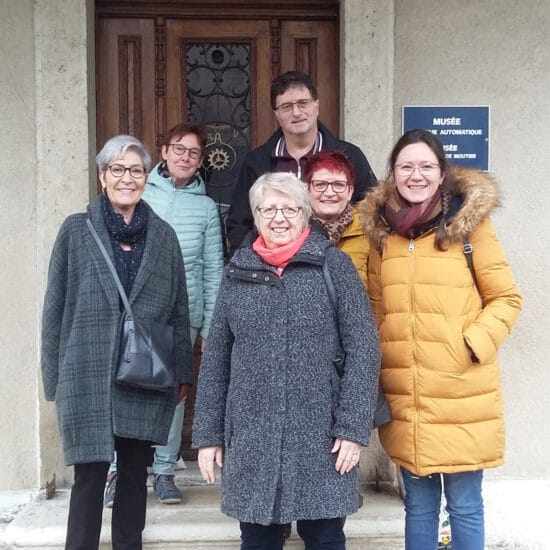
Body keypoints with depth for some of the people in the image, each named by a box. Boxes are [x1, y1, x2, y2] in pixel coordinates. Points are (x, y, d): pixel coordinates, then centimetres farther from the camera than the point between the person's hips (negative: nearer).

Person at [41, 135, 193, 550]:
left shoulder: (163, 235, 7)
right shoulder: (76, 231, 2)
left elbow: (179, 309, 8)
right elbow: (56, 307, 3)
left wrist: (183, 372, 6)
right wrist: (56, 375, 0)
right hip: (88, 377, -2)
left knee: (135, 474, 12)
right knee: (90, 478, 0)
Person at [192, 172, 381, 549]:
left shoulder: (333, 264, 0)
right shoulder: (239, 271, 8)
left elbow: (363, 348, -5)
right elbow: (216, 358, 9)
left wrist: (353, 427, -11)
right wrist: (208, 433, 6)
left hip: (321, 436, -2)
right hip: (252, 437, 3)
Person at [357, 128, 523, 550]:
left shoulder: (469, 221, -4)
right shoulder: (381, 229, 8)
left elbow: (506, 298, 0)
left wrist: (473, 345, -13)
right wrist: (381, 359, 6)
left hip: (462, 395, -3)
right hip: (404, 398, 3)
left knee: (465, 506, 8)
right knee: (418, 506, 15)